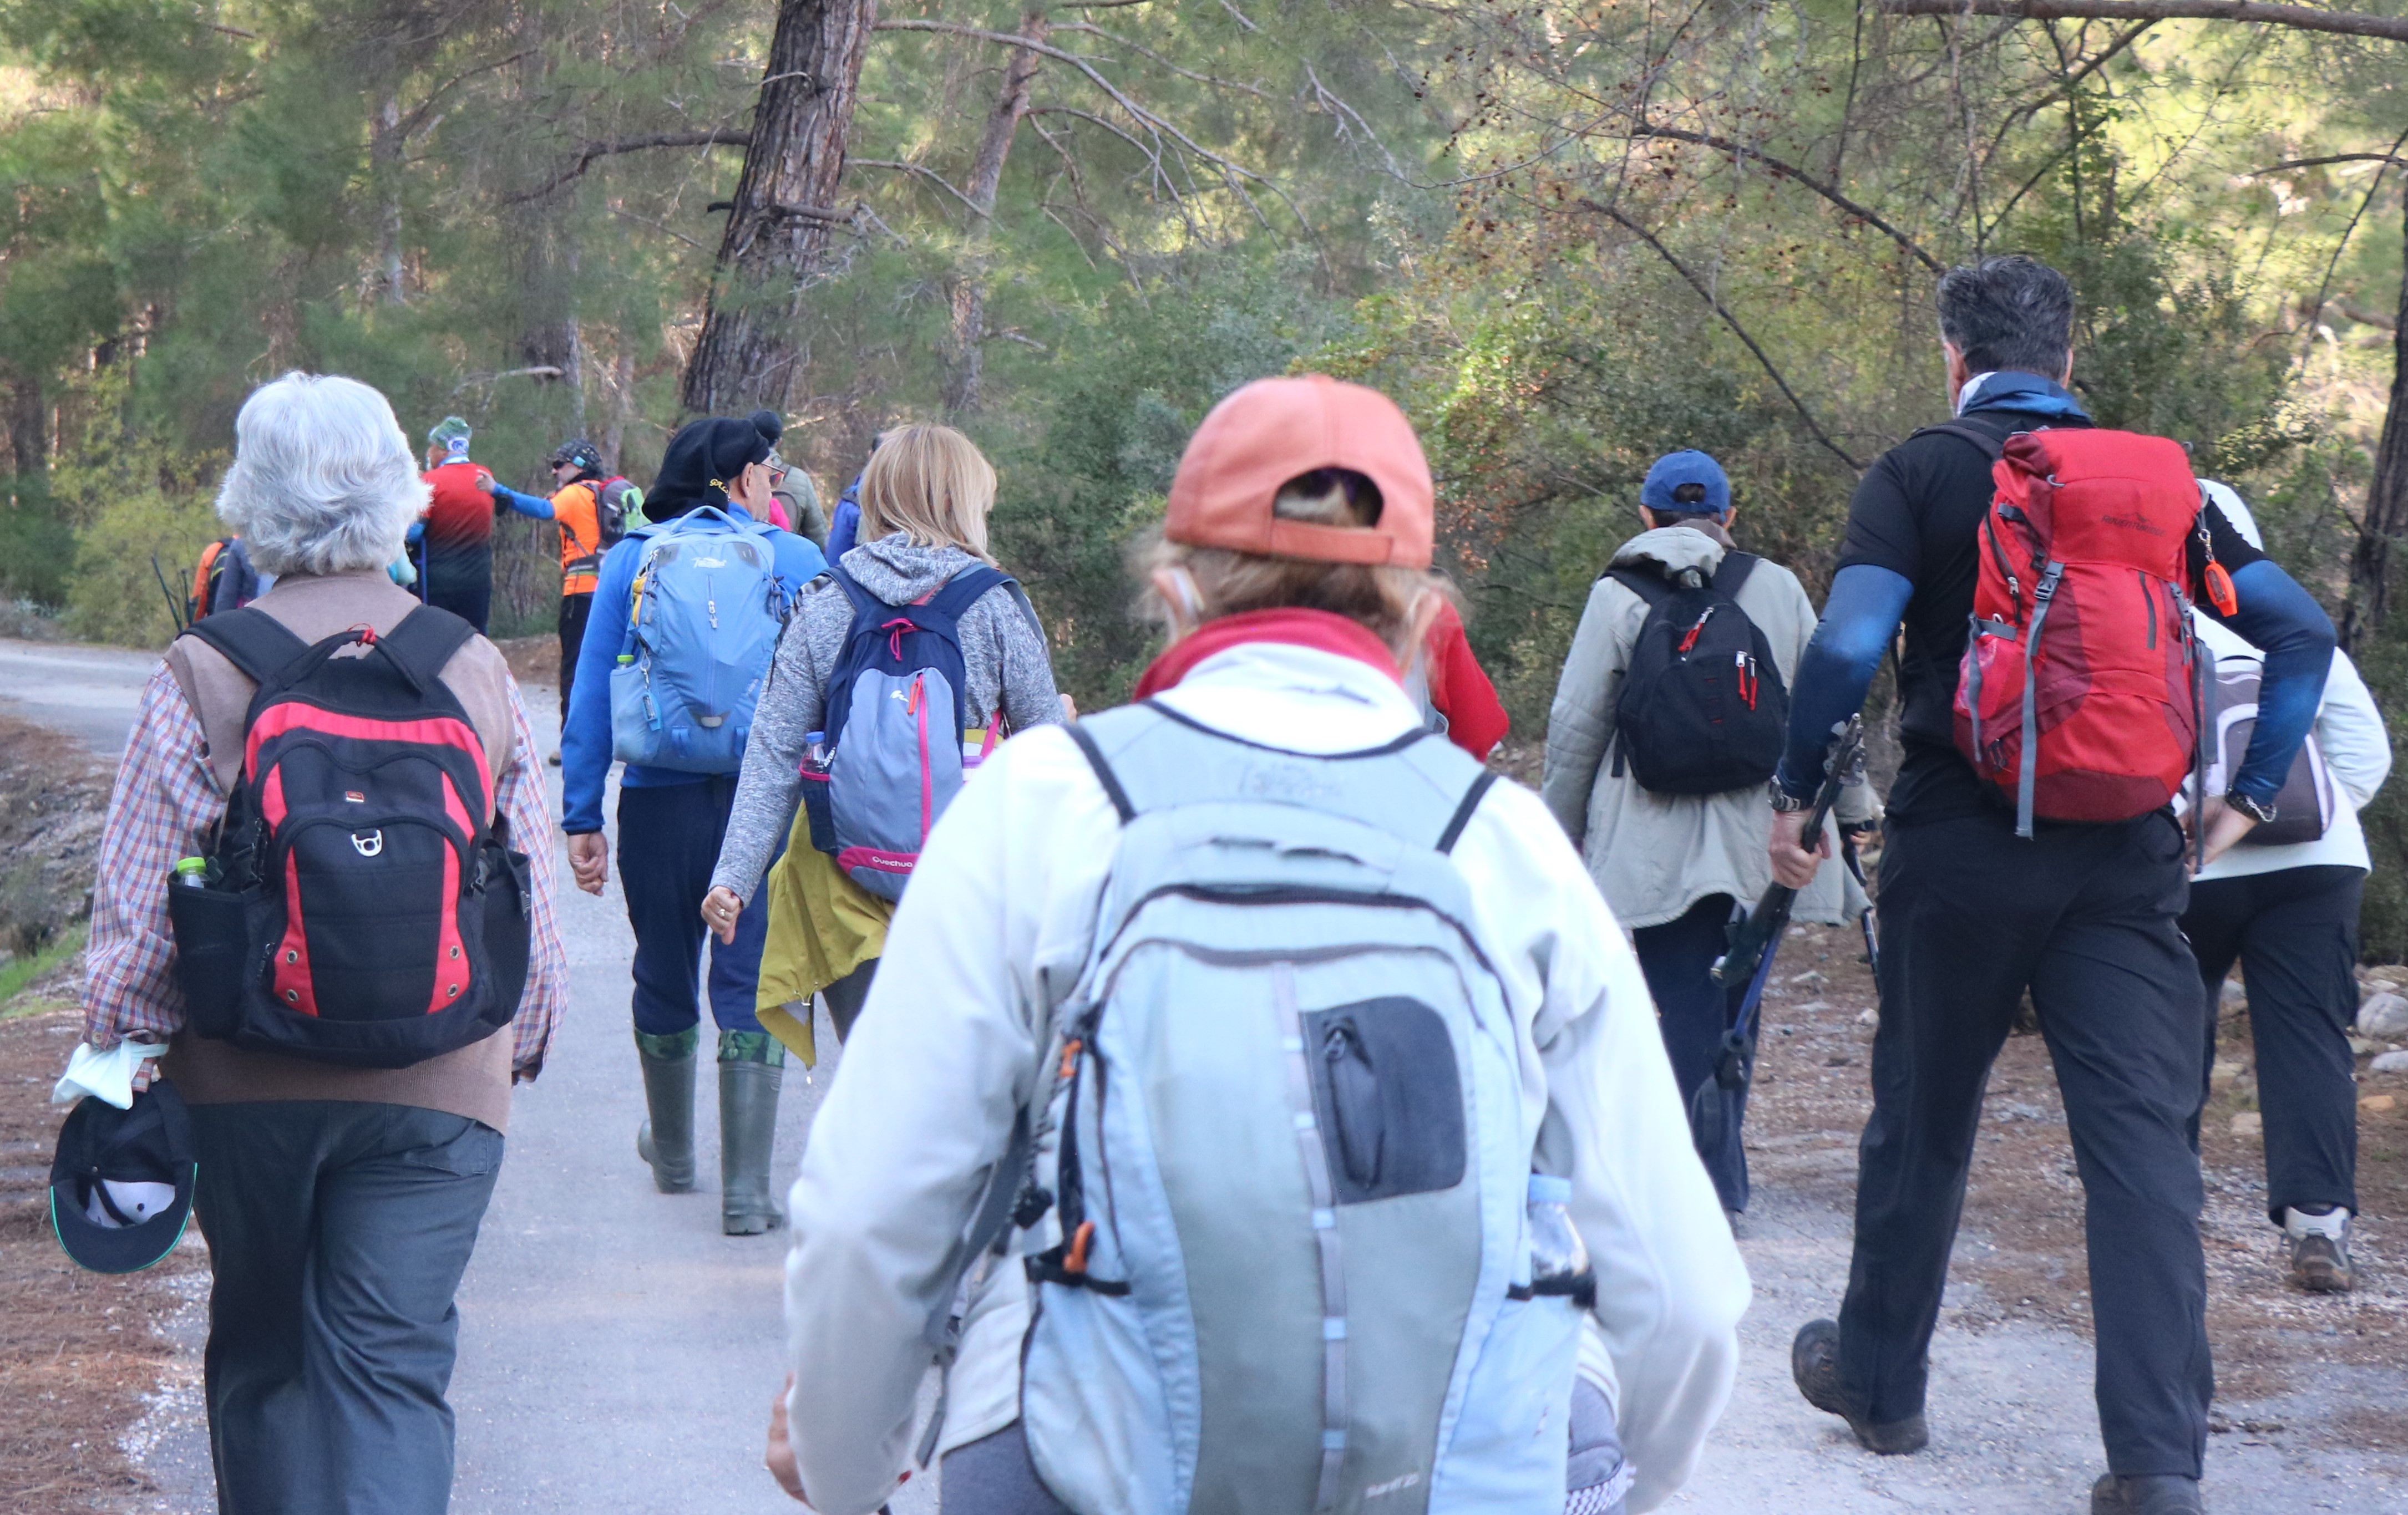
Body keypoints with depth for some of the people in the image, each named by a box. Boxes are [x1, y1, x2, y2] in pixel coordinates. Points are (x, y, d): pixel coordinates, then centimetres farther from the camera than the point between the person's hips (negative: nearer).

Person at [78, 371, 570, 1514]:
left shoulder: (200, 677, -6)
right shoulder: (478, 675, 1)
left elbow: (135, 911, -6)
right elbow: (532, 911, 6)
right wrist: (519, 1052, 19)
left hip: (246, 1081, 0)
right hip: (438, 1088, 0)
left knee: (261, 1357, 17)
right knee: (394, 1368, 0)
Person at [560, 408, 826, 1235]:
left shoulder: (630, 561, 4)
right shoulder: (797, 562, 0)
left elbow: (591, 697, 2)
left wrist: (581, 816, 4)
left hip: (660, 801, 2)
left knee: (665, 977, 17)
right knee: (750, 985, 1)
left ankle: (672, 1155, 36)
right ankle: (746, 1189, -4)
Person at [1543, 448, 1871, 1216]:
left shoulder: (1618, 596, 1)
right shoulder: (1778, 589, 7)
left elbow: (1574, 728, 3)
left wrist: (1564, 833, 12)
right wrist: (1853, 806, 23)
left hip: (1658, 848, -3)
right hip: (1764, 840, 3)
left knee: (1688, 1015, -2)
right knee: (1732, 1005, 12)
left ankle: (1714, 1186, -6)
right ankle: (1714, 1160, 18)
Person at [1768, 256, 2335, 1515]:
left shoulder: (1924, 474, -2)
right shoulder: (2161, 479, 9)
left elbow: (1848, 645, -14)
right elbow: (2300, 632, 6)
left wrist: (1794, 793, -2)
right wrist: (2249, 795, 11)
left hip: (1963, 846, -2)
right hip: (2127, 858, 2)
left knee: (1921, 1120, 15)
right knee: (2142, 1137, -3)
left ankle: (1880, 1379, 31)